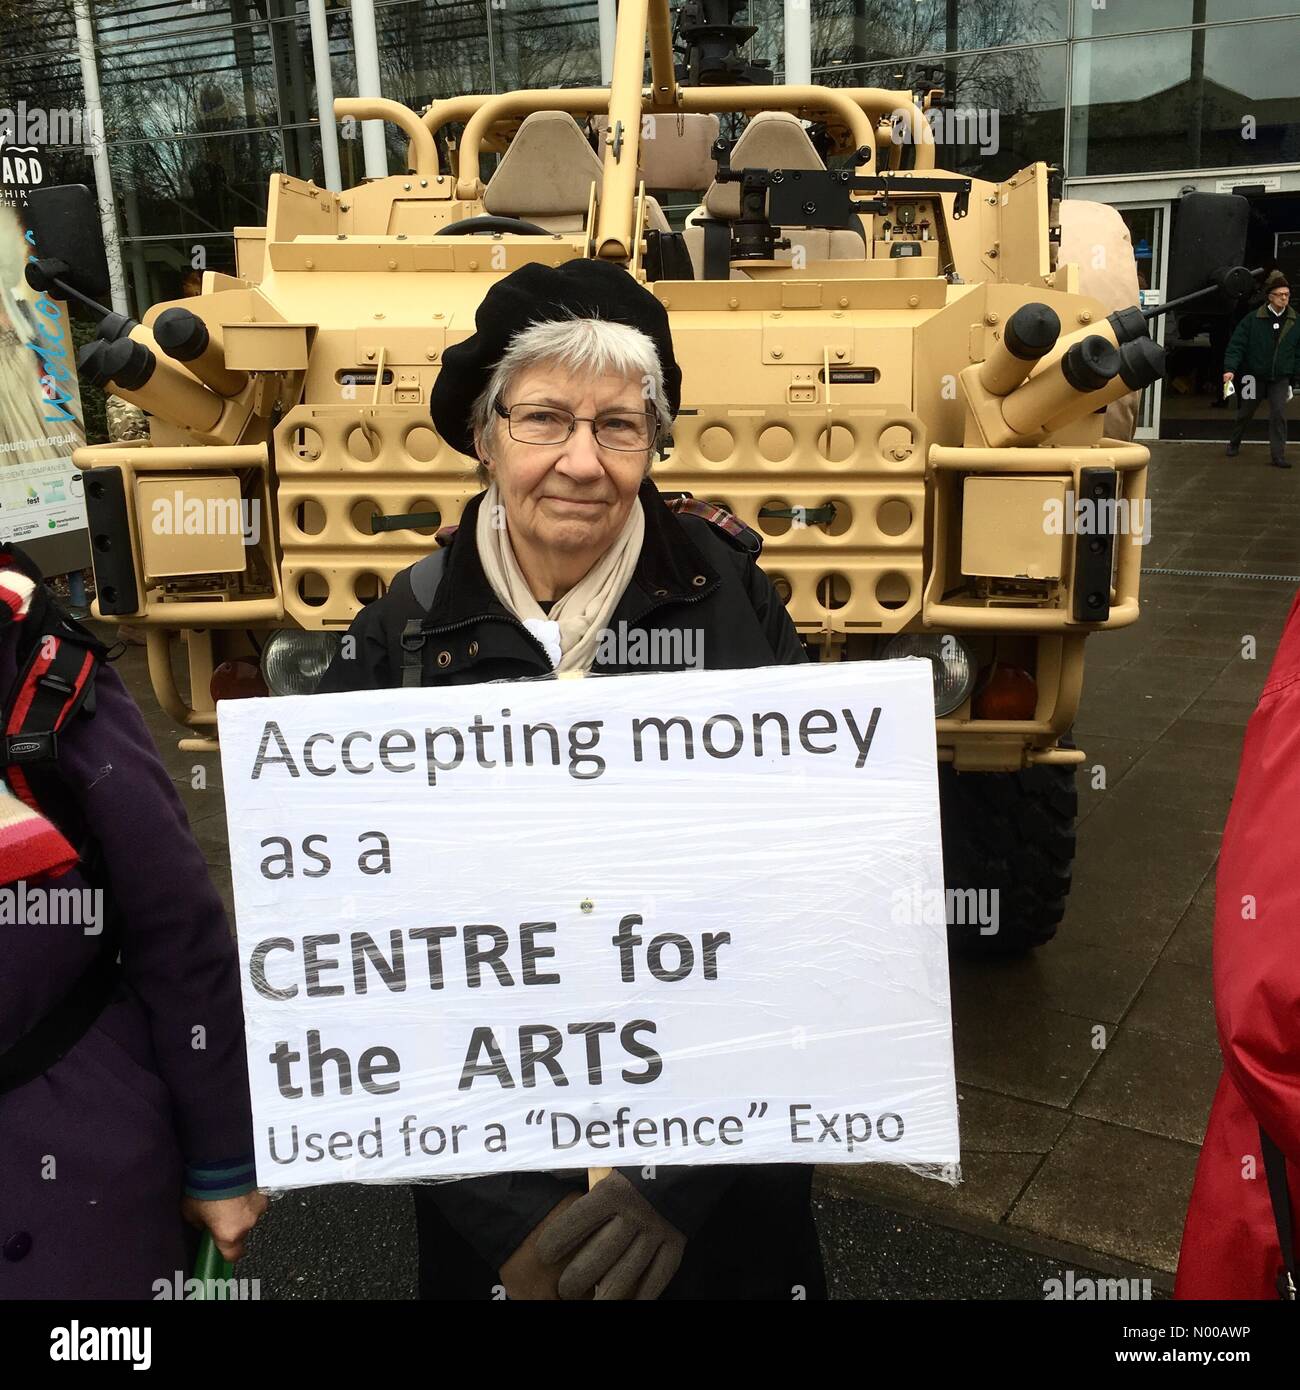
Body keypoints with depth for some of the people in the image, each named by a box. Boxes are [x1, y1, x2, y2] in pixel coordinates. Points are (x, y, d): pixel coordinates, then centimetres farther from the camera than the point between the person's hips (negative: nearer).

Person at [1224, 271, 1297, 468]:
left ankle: (1278, 456, -7)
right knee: (1245, 413, 13)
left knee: (1278, 414, -10)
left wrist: (1295, 377, 4)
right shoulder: (1252, 320, -10)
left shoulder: (1294, 323, -2)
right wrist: (1230, 368, -23)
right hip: (1254, 376, -1)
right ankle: (1234, 444, 37)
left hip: (1280, 378, 1)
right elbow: (1236, 345, -11)